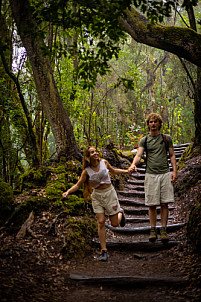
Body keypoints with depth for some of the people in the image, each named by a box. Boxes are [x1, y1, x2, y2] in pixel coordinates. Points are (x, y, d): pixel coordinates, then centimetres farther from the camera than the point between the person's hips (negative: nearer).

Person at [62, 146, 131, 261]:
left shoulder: (104, 162, -7)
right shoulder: (87, 171, -10)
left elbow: (113, 171, 13)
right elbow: (78, 185, -4)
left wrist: (127, 171, 8)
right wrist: (68, 192, -20)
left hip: (109, 192, 0)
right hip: (97, 196, 0)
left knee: (115, 223, 4)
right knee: (101, 222, -7)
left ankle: (120, 213, 41)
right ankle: (104, 251, 2)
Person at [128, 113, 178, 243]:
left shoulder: (167, 138, 10)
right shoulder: (144, 140, 8)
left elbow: (172, 155, 11)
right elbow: (139, 155, -5)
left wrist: (174, 171, -1)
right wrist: (133, 164, -26)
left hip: (165, 174, 0)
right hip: (151, 174, 0)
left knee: (164, 204, -2)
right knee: (152, 204, 1)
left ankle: (163, 230, 6)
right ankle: (153, 230, 11)